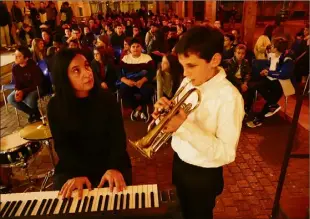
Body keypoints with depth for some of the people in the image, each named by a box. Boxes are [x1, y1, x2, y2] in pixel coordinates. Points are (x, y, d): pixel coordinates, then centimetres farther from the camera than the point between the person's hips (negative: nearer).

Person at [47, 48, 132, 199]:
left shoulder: (107, 98, -7)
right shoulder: (55, 106, -4)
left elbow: (118, 137, -10)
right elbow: (62, 146, -6)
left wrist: (113, 167, -28)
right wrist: (76, 174, -23)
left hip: (109, 162, 0)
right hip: (73, 166, 1)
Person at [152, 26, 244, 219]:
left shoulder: (229, 96, -26)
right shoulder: (188, 82, -4)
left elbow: (226, 154, -28)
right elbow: (177, 119, 4)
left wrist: (185, 126, -34)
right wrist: (166, 113, -19)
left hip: (203, 175, -6)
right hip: (179, 162, 6)